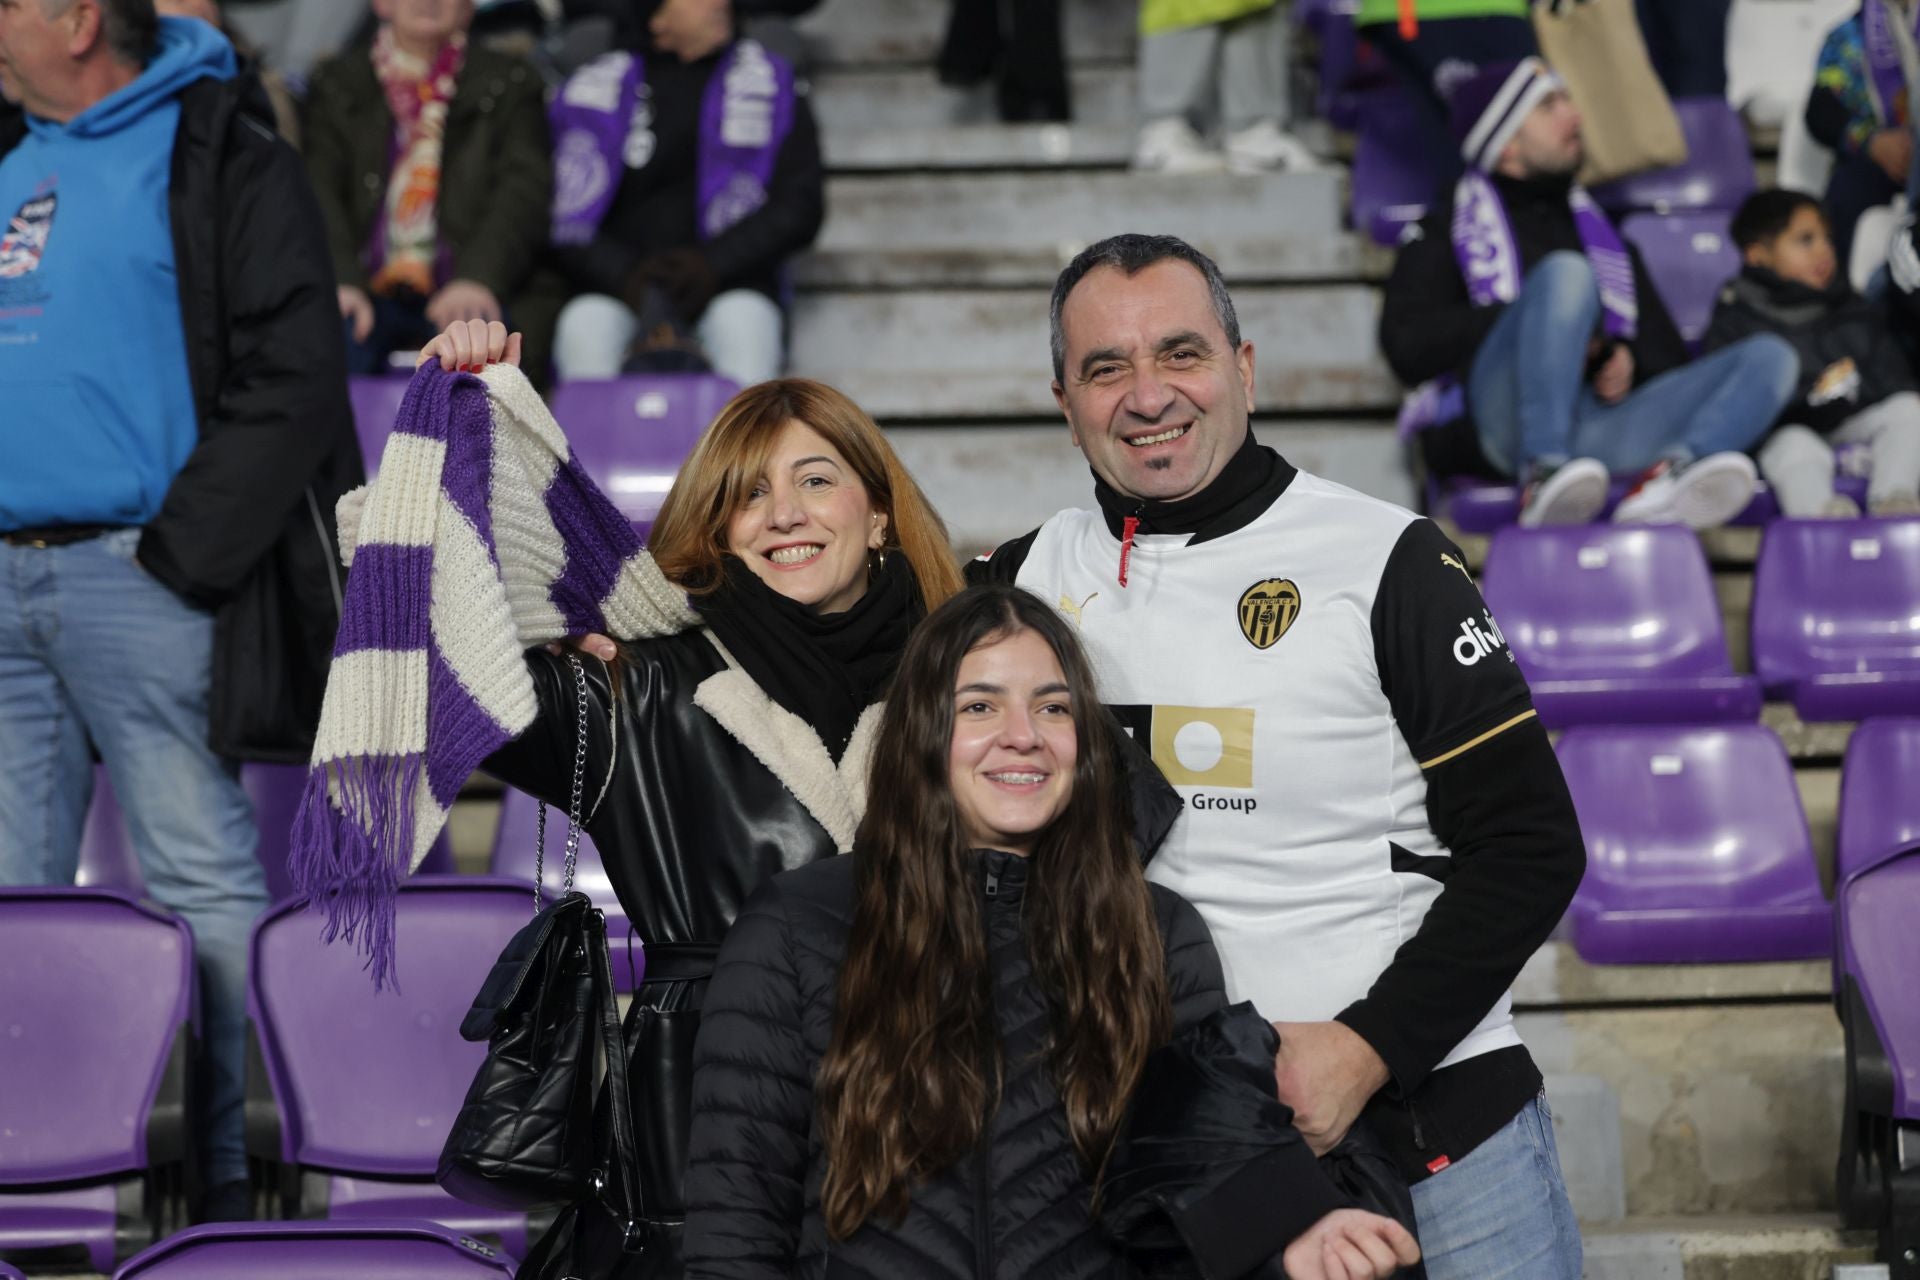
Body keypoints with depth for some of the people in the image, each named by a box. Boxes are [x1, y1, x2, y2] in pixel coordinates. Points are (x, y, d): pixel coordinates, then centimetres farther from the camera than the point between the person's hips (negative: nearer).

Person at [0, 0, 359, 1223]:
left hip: (137, 580, -7)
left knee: (199, 880, -3)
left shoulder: (221, 158, -4)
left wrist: (184, 552, -15)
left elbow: (291, 379, -11)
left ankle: (229, 1169, 3)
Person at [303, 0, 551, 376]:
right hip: (367, 293, 1)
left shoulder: (509, 84, 15)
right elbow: (319, 189, 3)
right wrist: (339, 282, -17)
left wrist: (478, 278, -20)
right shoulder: (337, 84, 17)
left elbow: (524, 190, 0)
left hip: (462, 297, -1)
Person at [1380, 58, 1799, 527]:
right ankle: (1544, 477, -43)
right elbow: (1406, 347, 3)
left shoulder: (1598, 230, 35)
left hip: (1601, 426, 4)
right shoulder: (1450, 230, 22)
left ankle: (1670, 481, -44)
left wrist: (1629, 361, 3)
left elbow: (1667, 352, 29)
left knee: (1771, 356, -14)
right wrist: (1536, 321, -6)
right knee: (1565, 272, -29)